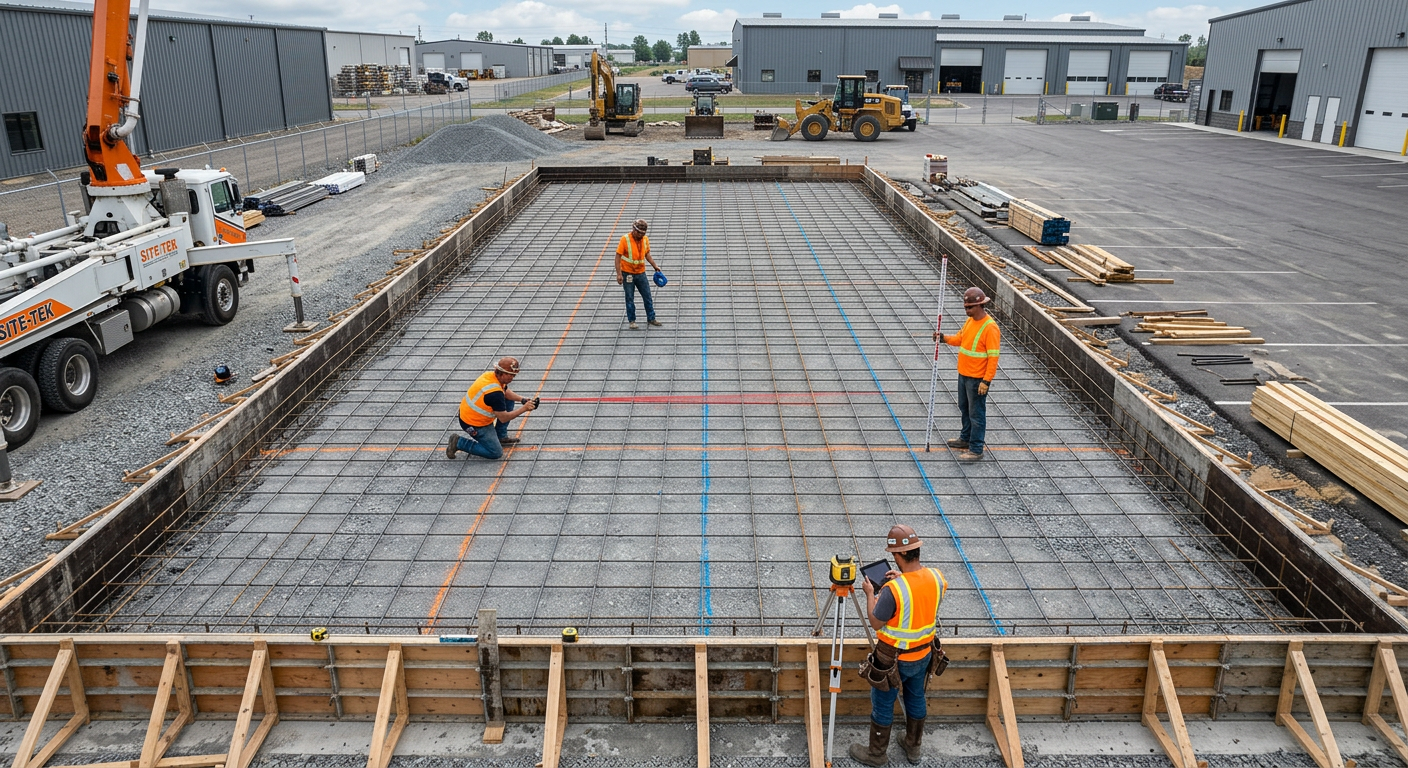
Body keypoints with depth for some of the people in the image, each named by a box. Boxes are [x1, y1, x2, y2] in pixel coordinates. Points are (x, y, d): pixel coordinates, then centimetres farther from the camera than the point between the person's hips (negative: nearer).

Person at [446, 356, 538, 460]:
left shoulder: (490, 374, -6)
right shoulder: (495, 393, -33)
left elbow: (506, 392, 12)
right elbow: (503, 418, -25)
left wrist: (523, 399, -3)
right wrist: (524, 409, -20)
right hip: (474, 424, -10)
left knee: (509, 401, 12)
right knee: (496, 453, -5)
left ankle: (501, 436, 19)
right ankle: (459, 442, 0)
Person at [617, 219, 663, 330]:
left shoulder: (645, 239, 1)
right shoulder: (625, 239, -14)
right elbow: (618, 257, -13)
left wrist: (655, 266, 7)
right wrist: (619, 274, -18)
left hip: (641, 273, 4)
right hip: (628, 273, -4)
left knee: (648, 297, 8)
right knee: (630, 298, 4)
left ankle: (651, 318, 22)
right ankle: (631, 321, 14)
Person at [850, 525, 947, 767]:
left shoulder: (892, 589, -32)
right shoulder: (937, 577, -13)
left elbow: (876, 623, -18)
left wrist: (870, 594, -5)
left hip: (894, 659, -6)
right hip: (923, 655, 6)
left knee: (882, 705, 14)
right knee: (916, 699, 25)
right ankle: (913, 747, 43)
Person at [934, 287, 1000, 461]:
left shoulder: (990, 327, -22)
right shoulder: (970, 321, 4)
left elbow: (993, 357, -22)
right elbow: (960, 338, 19)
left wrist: (986, 381, -23)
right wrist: (943, 338, 0)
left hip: (977, 379, -9)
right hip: (963, 375, 9)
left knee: (976, 414, 1)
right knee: (965, 409, 23)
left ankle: (976, 449, 10)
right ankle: (966, 438, 41)